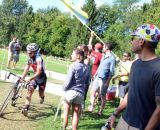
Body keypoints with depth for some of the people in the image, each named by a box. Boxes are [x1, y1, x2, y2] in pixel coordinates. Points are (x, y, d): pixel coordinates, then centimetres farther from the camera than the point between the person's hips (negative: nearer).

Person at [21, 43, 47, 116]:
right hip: (35, 77, 5)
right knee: (30, 90, -15)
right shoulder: (30, 59, -5)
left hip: (42, 77, -5)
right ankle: (26, 108, -21)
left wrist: (30, 78, -41)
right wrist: (21, 78, -11)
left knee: (41, 94, 8)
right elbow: (26, 70, 1)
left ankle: (42, 97, 47)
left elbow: (39, 72, -33)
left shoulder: (38, 59, -27)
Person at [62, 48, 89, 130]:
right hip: (80, 93, 4)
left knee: (66, 112, 15)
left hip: (70, 91, -4)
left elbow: (68, 80, -13)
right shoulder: (86, 67, 4)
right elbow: (87, 81, 8)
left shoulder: (73, 66, -13)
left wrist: (64, 88, 3)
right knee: (76, 114, 10)